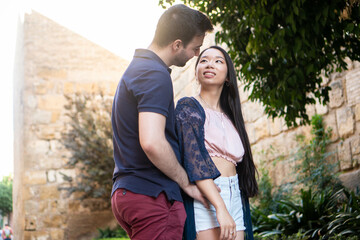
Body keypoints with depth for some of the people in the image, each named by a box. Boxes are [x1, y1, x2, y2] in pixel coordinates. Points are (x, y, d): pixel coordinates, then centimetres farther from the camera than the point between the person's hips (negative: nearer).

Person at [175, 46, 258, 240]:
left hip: (234, 198, 7)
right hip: (205, 198, -6)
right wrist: (220, 208, -22)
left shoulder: (228, 117, 21)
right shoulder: (189, 107, 0)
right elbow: (194, 159, -12)